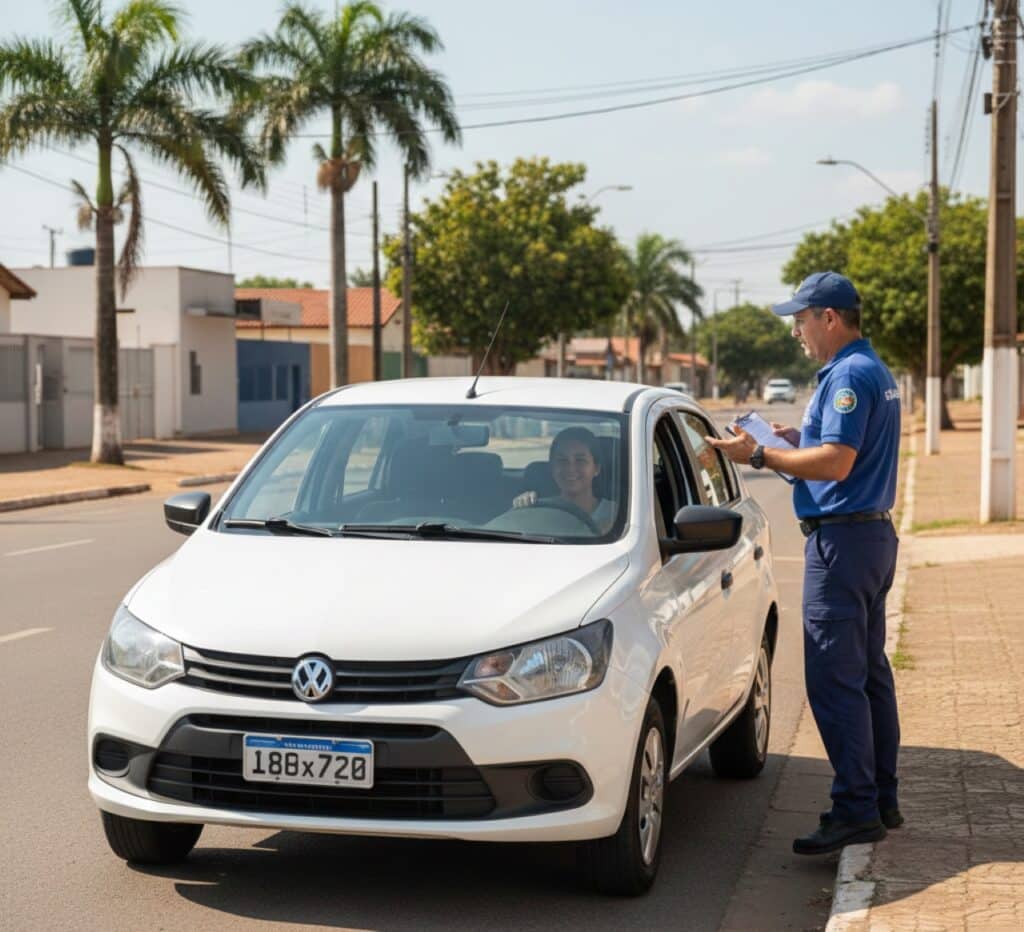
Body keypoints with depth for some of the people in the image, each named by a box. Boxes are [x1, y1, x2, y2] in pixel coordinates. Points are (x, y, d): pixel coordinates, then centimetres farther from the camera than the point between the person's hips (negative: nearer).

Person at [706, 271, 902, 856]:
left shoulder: (849, 375, -15)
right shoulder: (877, 372, 18)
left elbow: (836, 462, -24)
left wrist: (759, 455, -18)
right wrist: (797, 441, 17)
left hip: (843, 539, -11)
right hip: (875, 533, 11)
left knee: (835, 678, -9)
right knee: (870, 673, 14)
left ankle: (856, 810, -8)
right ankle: (883, 801, 21)